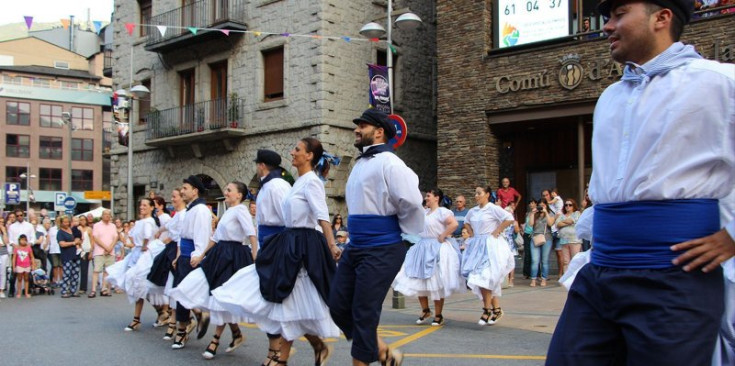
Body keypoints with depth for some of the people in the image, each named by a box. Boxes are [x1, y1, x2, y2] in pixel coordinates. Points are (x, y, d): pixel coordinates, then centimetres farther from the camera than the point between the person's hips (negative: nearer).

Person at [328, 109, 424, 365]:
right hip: (355, 247, 9)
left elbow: (412, 204, -20)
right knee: (338, 306, 8)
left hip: (381, 250, -9)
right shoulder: (360, 164, 14)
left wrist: (400, 235, -6)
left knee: (364, 313, -3)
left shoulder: (388, 163, -13)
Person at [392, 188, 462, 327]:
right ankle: (425, 310, 24)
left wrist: (443, 236, -19)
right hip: (422, 248, 8)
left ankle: (438, 315, 10)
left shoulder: (442, 212, -11)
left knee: (436, 284, -2)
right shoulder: (424, 212, 13)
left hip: (436, 250, -8)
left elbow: (454, 223, -25)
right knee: (419, 280, 8)